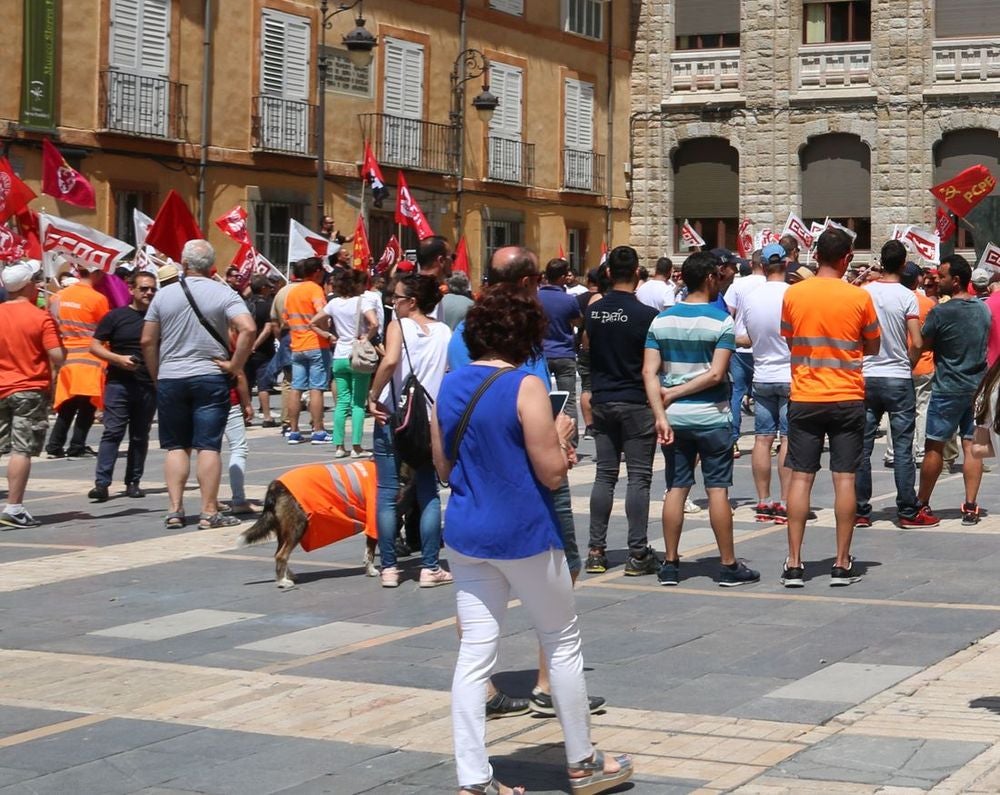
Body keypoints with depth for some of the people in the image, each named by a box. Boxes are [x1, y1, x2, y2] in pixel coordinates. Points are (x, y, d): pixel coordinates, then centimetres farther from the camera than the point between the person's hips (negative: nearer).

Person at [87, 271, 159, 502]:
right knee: (112, 432, -9)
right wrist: (119, 359, -14)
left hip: (149, 386, 3)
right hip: (119, 383, -3)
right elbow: (94, 346, 1)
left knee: (140, 436, 8)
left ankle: (133, 482, 14)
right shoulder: (116, 316, 2)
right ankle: (101, 483, -12)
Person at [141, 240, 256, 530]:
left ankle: (175, 510, 6)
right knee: (208, 446, -1)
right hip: (210, 378, -2)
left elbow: (148, 341, 4)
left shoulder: (164, 295, 3)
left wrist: (157, 376, 14)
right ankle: (209, 513, -1)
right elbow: (248, 329, -18)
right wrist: (234, 366, -8)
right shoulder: (224, 294, -4)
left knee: (176, 446, 10)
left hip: (170, 380, 2)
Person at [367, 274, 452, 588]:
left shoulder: (398, 326, -7)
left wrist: (373, 397, -15)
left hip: (393, 417, -3)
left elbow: (390, 361, -24)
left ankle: (389, 568, 4)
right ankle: (429, 568, 6)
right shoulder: (444, 331, 5)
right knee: (429, 494, 10)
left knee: (387, 493, 3)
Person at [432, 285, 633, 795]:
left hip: (466, 534, 5)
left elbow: (444, 468, 12)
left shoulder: (449, 387, 4)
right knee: (563, 643, 12)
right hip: (523, 534, -5)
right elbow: (552, 473, -14)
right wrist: (560, 436, 3)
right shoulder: (526, 387, -15)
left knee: (474, 653, 5)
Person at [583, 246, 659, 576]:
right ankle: (638, 553, -1)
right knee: (638, 477, -1)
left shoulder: (593, 311, 3)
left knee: (604, 475, 10)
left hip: (602, 401, 5)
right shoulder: (646, 314, -13)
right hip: (636, 403, -5)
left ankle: (596, 551, 9)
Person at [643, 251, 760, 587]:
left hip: (674, 417, 4)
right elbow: (716, 374, -16)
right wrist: (676, 393, -9)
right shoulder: (721, 320, -9)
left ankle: (670, 564, 12)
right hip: (711, 416, -4)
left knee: (675, 488, 9)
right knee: (717, 489, 2)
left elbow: (649, 372, -6)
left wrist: (661, 414, -10)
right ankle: (729, 566, 9)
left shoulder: (662, 320, 3)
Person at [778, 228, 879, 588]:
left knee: (800, 477, 4)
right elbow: (872, 348, 6)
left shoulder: (793, 295, -3)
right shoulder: (859, 297, -6)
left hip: (804, 398, 1)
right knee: (844, 478, 3)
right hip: (847, 399, -1)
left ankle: (794, 564, 2)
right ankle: (842, 564, 5)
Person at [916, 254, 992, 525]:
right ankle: (970, 507, 1)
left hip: (948, 388, -5)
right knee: (971, 445, 4)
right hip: (978, 385, 5)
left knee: (934, 446, 4)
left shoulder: (940, 313, -15)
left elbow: (922, 344, -5)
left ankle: (922, 504, 13)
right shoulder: (983, 309, 5)